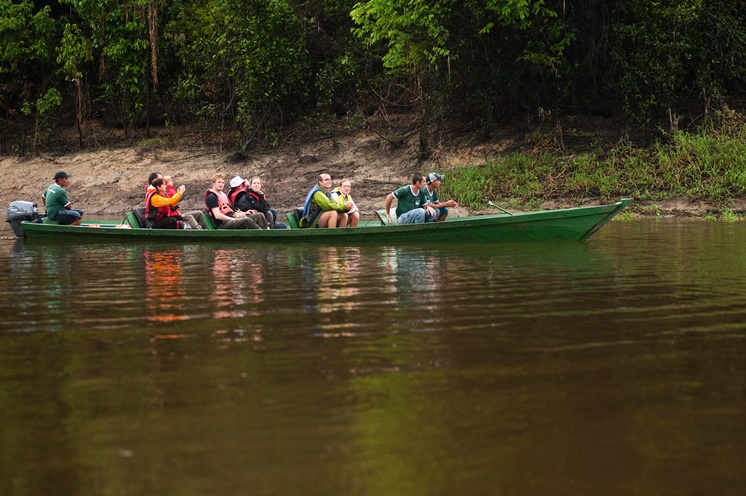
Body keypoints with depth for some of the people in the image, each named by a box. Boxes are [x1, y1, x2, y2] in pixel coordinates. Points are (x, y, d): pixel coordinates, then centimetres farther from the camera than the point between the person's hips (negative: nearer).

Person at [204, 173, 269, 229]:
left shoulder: (223, 194, 24)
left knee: (259, 216, -6)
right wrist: (234, 219, -16)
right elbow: (217, 215, -16)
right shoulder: (211, 197, -6)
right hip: (222, 224, -9)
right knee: (247, 220, -34)